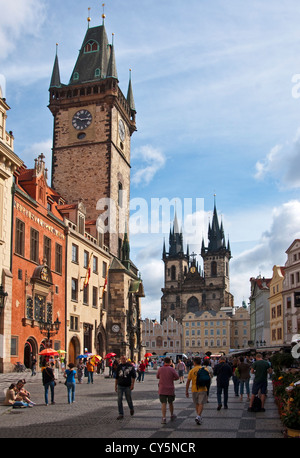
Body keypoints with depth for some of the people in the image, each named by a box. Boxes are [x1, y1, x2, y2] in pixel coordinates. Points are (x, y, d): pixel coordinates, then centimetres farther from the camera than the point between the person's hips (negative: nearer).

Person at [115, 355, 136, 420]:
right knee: (119, 400, -3)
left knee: (129, 399, 8)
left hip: (127, 386, -3)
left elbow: (134, 376, -3)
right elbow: (116, 377, 13)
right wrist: (115, 385, 11)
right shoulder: (119, 366, 6)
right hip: (120, 386, 3)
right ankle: (121, 414, 4)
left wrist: (132, 384, -9)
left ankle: (131, 409, 36)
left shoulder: (130, 366, -4)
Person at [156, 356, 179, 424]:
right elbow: (177, 377, -9)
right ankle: (172, 415, 35)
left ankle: (164, 418, -11)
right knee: (171, 403, 18)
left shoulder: (160, 369, -5)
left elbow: (157, 377, 10)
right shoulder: (172, 369, -9)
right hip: (170, 389, 0)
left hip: (162, 390, 0)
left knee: (163, 404, -1)